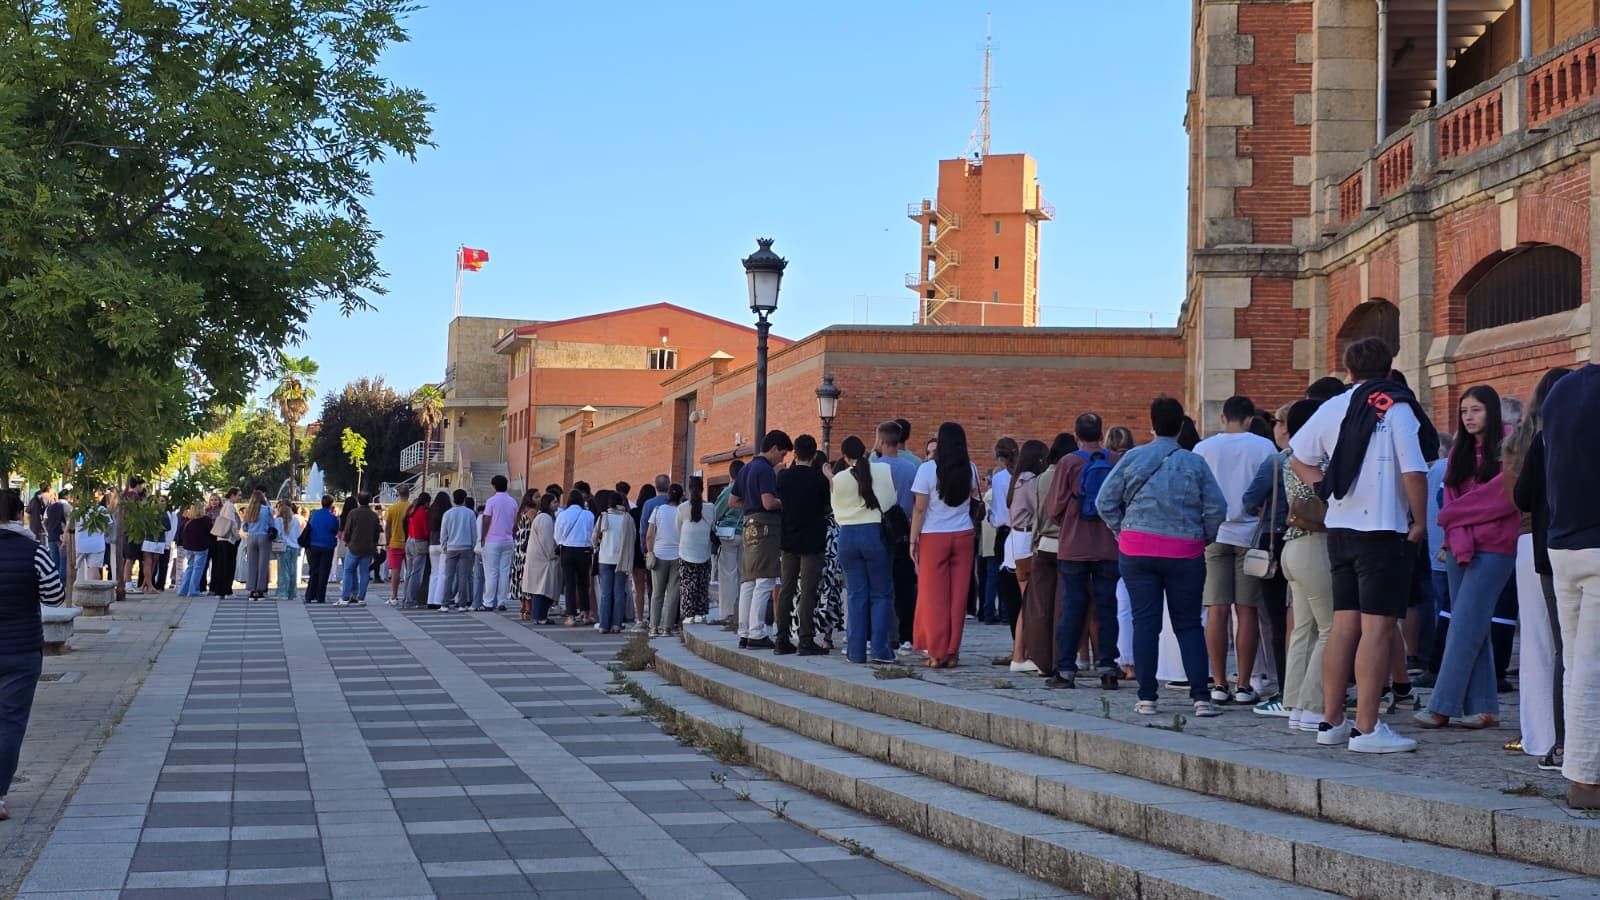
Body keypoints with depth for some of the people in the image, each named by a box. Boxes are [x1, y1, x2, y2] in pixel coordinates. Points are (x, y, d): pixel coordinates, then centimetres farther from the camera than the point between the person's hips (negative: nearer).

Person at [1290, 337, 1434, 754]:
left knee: (1344, 624, 12)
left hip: (1339, 528, 6)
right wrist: (1420, 522, -4)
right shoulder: (1397, 408, -7)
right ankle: (1367, 729, -8)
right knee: (1378, 627, -6)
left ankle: (1332, 721, 16)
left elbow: (1298, 457, 19)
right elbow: (1414, 472, -15)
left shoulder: (1332, 408, 9)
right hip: (1384, 529, -6)